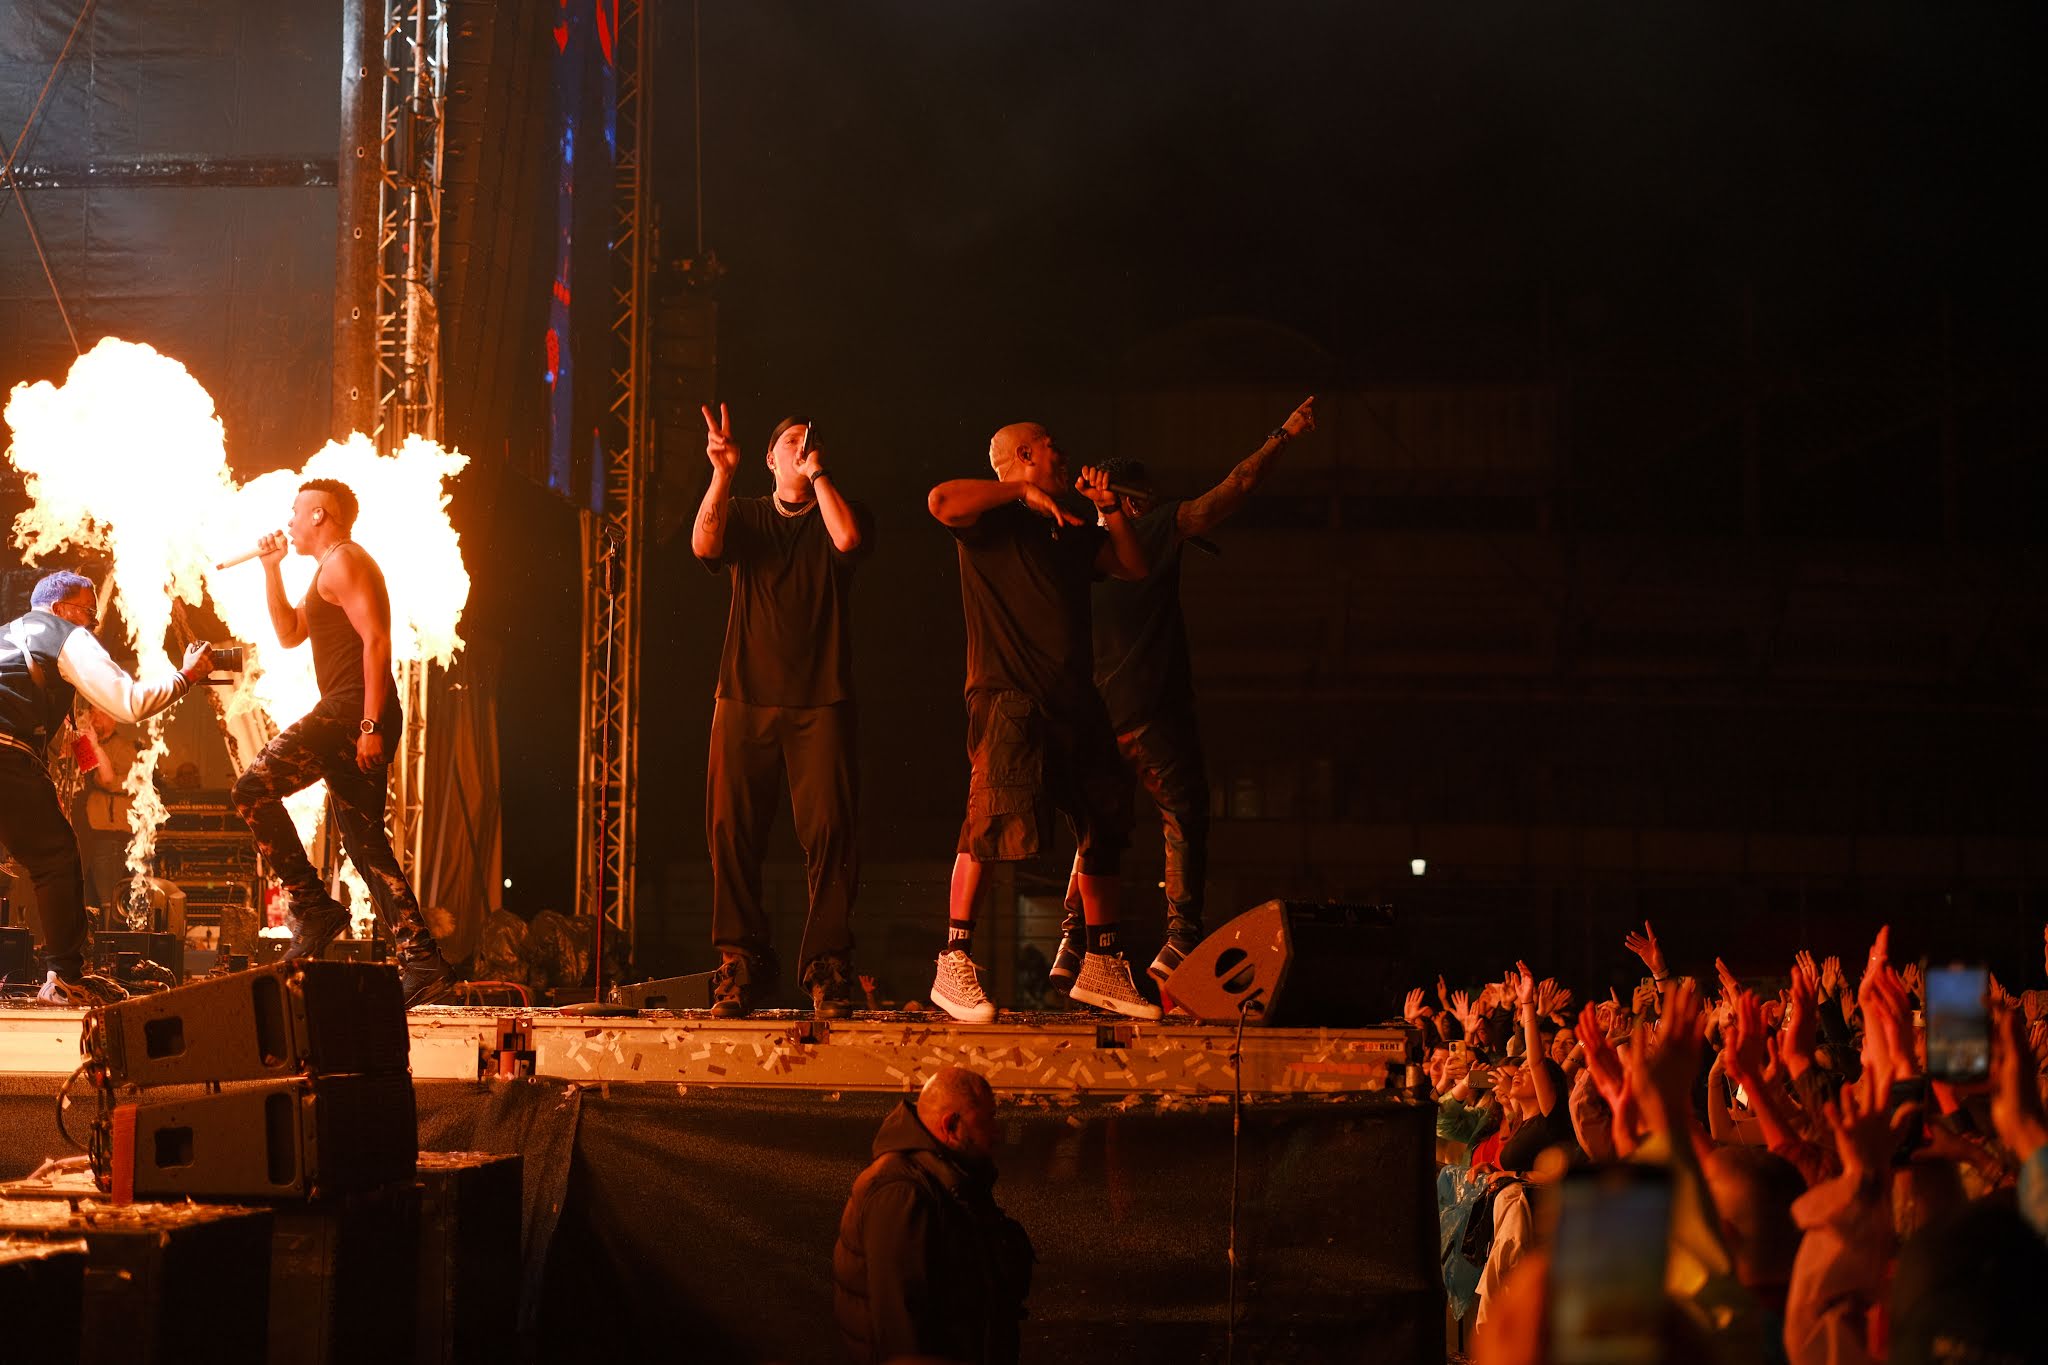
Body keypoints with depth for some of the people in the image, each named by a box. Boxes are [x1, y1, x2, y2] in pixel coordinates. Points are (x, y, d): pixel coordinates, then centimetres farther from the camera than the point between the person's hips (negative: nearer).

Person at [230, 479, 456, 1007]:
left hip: (351, 708, -11)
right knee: (364, 838, 7)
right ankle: (421, 960, 2)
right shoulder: (335, 568, 27)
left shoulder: (343, 561, -6)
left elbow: (376, 640, -17)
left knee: (254, 788, -14)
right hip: (357, 720, 11)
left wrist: (370, 724, -23)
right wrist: (272, 568, 24)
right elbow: (289, 633, 34)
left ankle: (313, 908, -14)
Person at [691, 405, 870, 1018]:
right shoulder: (743, 514, 16)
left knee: (829, 829, -11)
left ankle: (828, 967, -7)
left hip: (821, 700, -1)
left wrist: (819, 473, -1)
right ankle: (741, 964, 2)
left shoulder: (839, 512, 13)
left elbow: (849, 539, -11)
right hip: (745, 696, 1)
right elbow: (704, 544, -5)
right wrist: (722, 472, -12)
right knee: (732, 829, -5)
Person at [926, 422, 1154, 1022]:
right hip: (1009, 696, -8)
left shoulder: (1071, 529, 24)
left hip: (1074, 700, 8)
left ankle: (1101, 966, 21)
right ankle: (953, 967, -19)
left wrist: (1108, 508, 11)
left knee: (1104, 826, 10)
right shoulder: (995, 518, 0)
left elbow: (1133, 566, 25)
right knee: (995, 818, -20)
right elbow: (941, 500, -20)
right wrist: (1025, 491, -14)